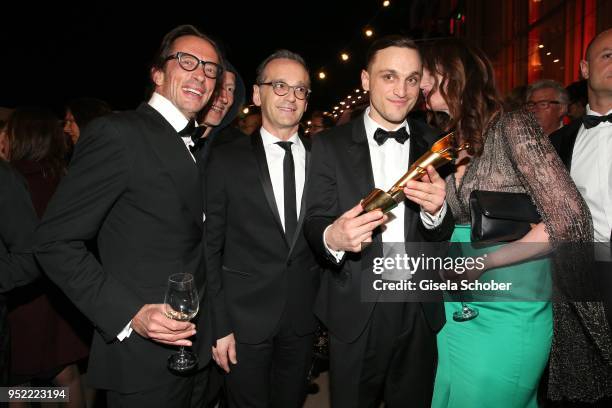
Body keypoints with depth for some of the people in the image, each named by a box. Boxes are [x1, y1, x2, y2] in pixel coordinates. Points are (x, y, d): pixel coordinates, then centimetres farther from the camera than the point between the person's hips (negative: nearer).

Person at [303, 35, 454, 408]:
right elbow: (315, 222, -8)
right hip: (354, 311, -2)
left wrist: (436, 210, -25)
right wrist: (332, 237, -31)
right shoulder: (331, 145, -5)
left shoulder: (434, 145, 0)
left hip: (420, 311, 2)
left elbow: (444, 236, -2)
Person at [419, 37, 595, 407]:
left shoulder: (513, 126, -13)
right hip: (459, 310, 7)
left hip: (506, 314, -7)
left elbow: (571, 220, -19)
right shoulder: (454, 143, 8)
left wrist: (482, 261, -17)